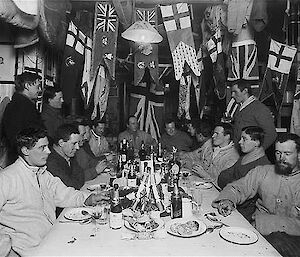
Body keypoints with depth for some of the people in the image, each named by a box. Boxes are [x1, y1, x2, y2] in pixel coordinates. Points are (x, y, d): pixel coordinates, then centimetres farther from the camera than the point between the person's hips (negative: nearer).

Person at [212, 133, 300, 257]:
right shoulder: (262, 171, 7)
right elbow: (237, 187, 9)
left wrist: (260, 221, -20)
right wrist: (228, 200, -14)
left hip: (289, 237, -3)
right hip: (256, 227, 3)